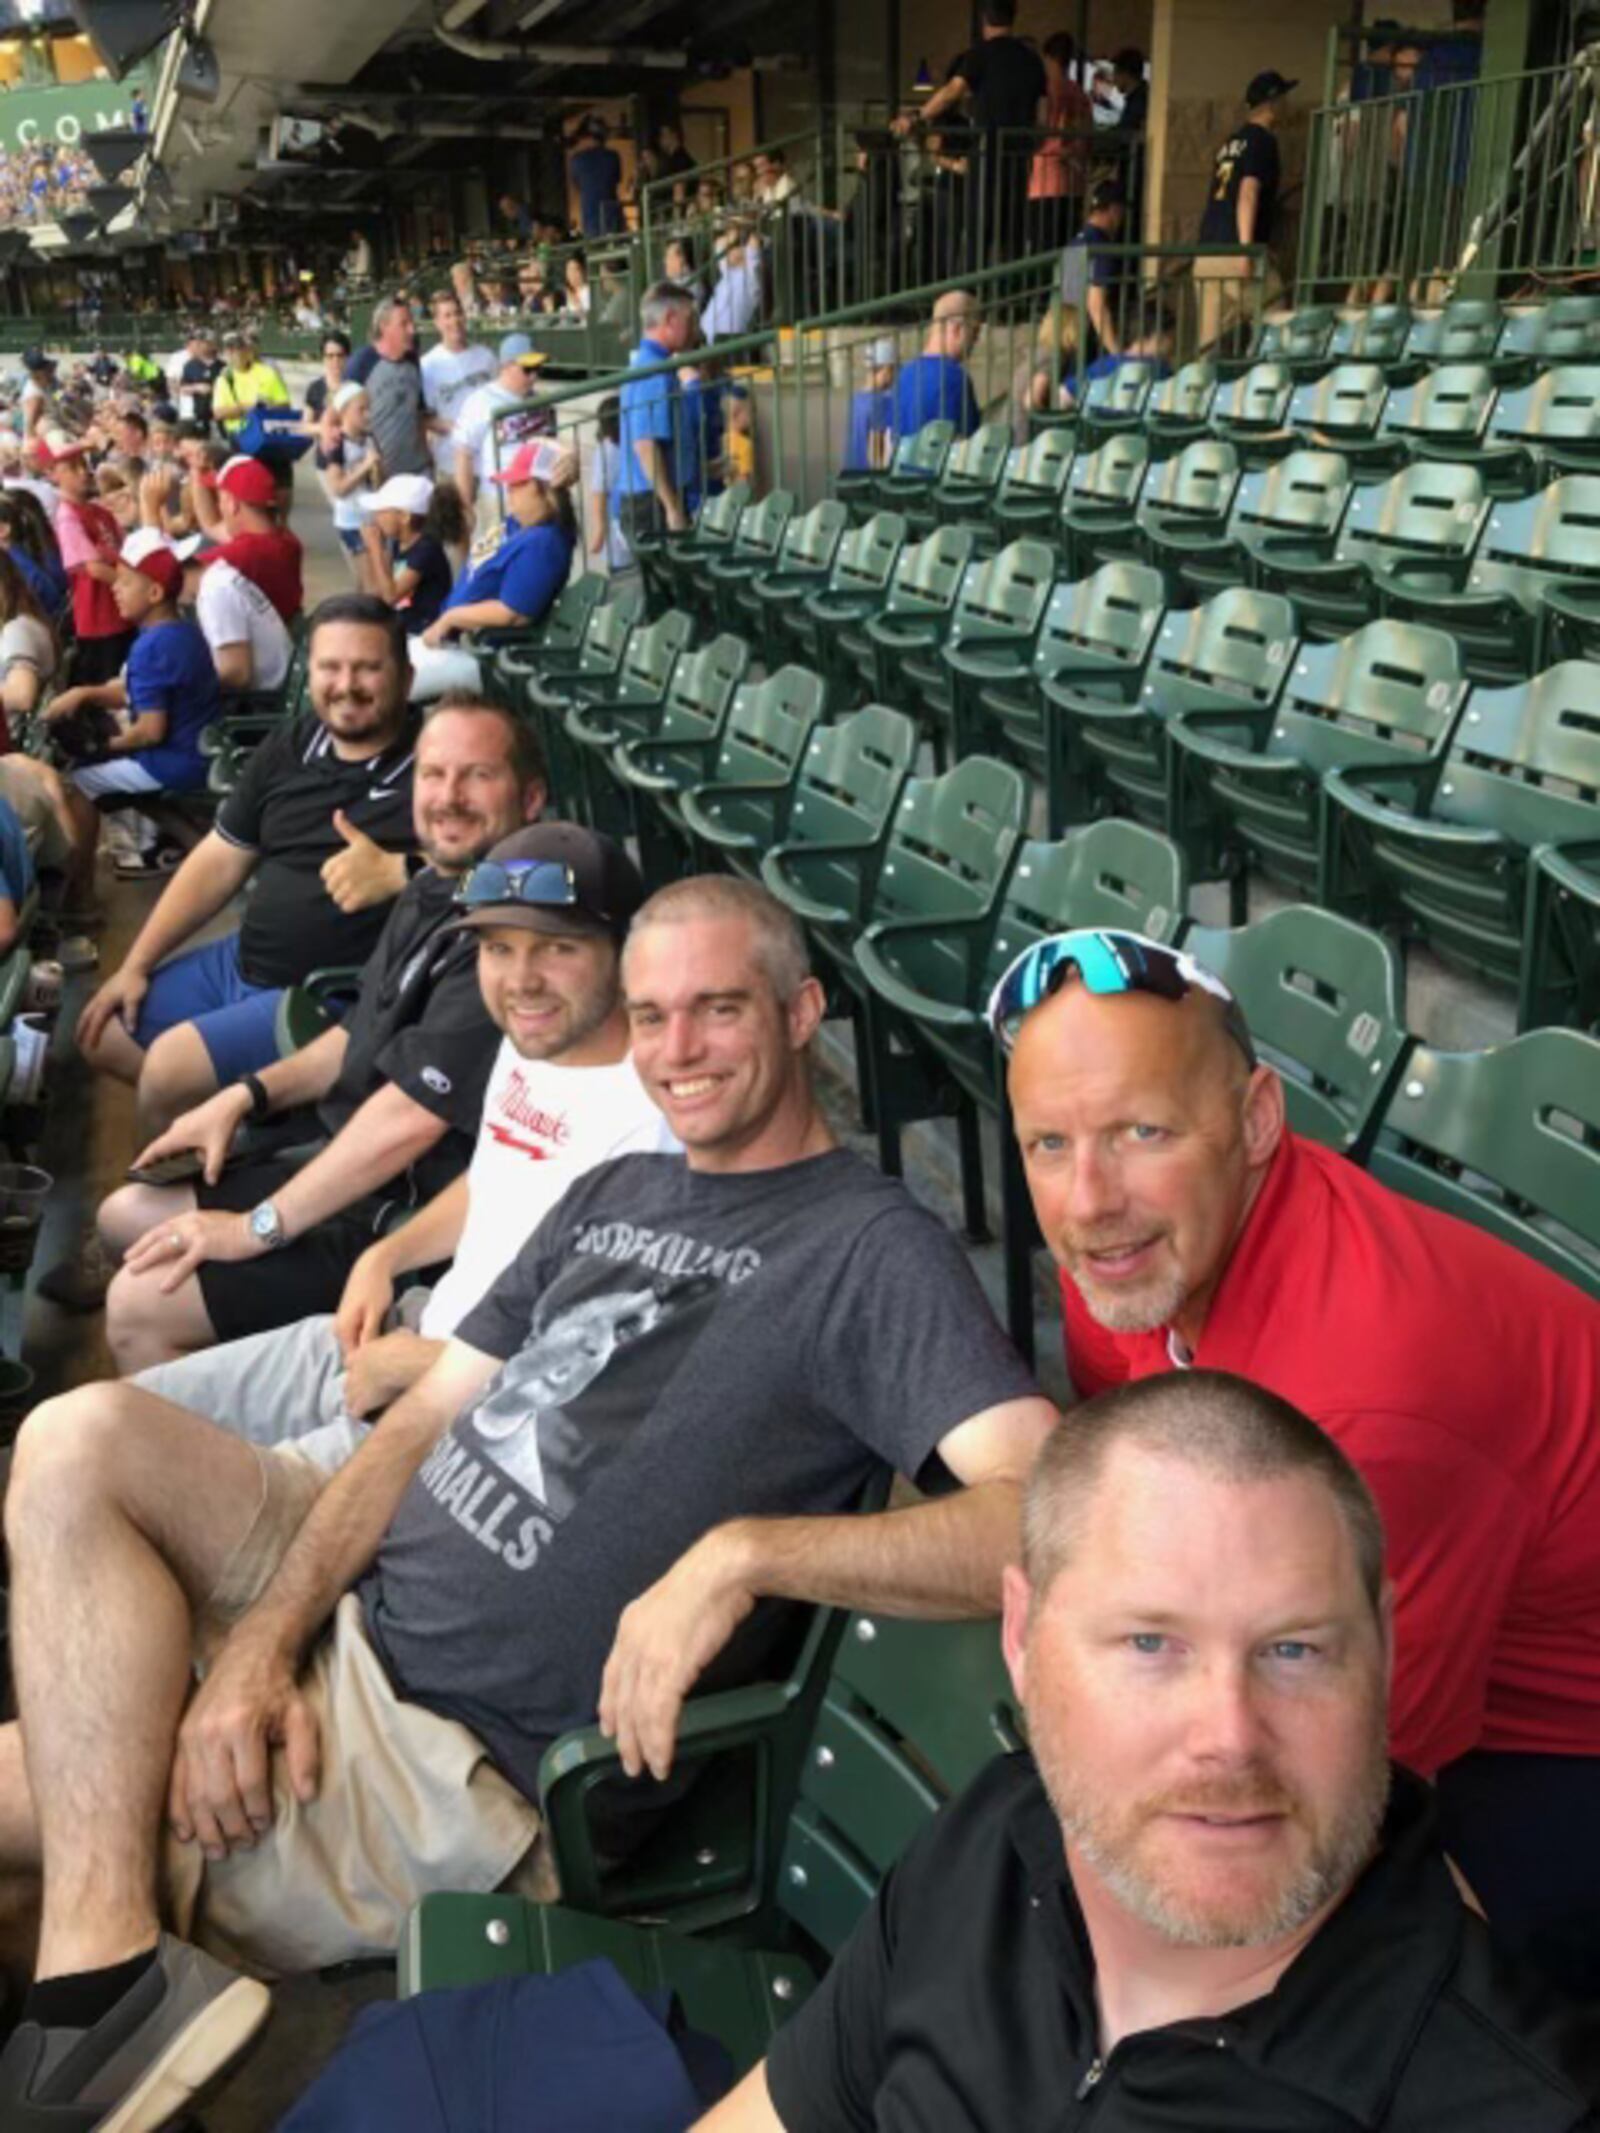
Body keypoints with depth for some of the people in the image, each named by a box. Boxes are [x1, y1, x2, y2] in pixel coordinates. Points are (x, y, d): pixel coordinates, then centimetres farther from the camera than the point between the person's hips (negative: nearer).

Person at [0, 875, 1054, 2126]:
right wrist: (259, 1640, -6)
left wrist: (745, 1552, -35)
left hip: (461, 1756, -8)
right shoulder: (612, 1195, 11)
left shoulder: (872, 1246, -14)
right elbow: (426, 1420, 8)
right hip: (349, 1605, 8)